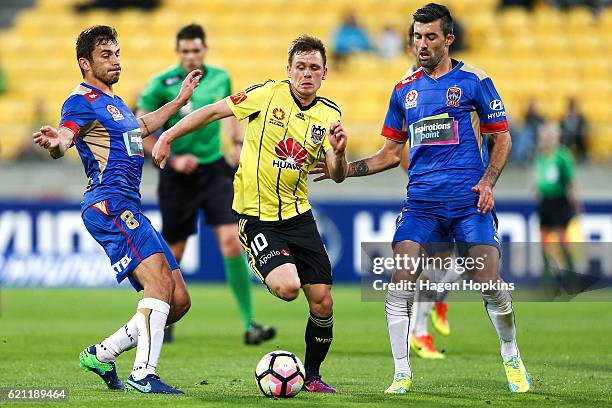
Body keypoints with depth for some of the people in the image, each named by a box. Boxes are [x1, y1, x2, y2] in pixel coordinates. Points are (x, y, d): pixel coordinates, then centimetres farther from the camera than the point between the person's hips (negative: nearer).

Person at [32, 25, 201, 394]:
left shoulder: (114, 101, 25)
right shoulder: (82, 101, -4)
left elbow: (142, 126, 46)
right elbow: (64, 138, -22)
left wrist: (181, 99, 49)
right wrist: (55, 143, -46)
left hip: (130, 209, 10)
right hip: (109, 204, -10)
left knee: (179, 302, 5)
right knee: (160, 280, -25)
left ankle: (102, 354, 12)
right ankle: (144, 374, -27)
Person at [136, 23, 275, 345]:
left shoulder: (220, 78, 3)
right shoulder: (162, 84, -8)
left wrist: (237, 143, 10)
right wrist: (172, 159, -14)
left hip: (215, 170, 2)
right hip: (178, 175, -2)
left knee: (232, 243, -14)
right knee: (174, 252, 6)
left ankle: (249, 324, -14)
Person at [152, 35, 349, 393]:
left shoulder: (329, 115, 3)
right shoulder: (269, 94, -8)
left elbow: (337, 176, -3)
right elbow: (214, 111, 0)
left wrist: (339, 154, -25)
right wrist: (168, 136, -3)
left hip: (299, 216, 4)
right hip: (256, 217, -4)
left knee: (322, 302, -1)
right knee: (287, 287, -27)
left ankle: (312, 375, 20)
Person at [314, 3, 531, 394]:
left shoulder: (473, 80, 2)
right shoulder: (405, 89, 12)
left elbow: (502, 139, 5)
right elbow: (391, 153, 18)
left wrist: (488, 182, -11)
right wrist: (344, 168, 6)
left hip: (469, 201, -3)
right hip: (421, 204, 3)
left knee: (491, 285, -9)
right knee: (400, 283, -11)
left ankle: (512, 360, 16)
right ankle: (402, 373, -2)